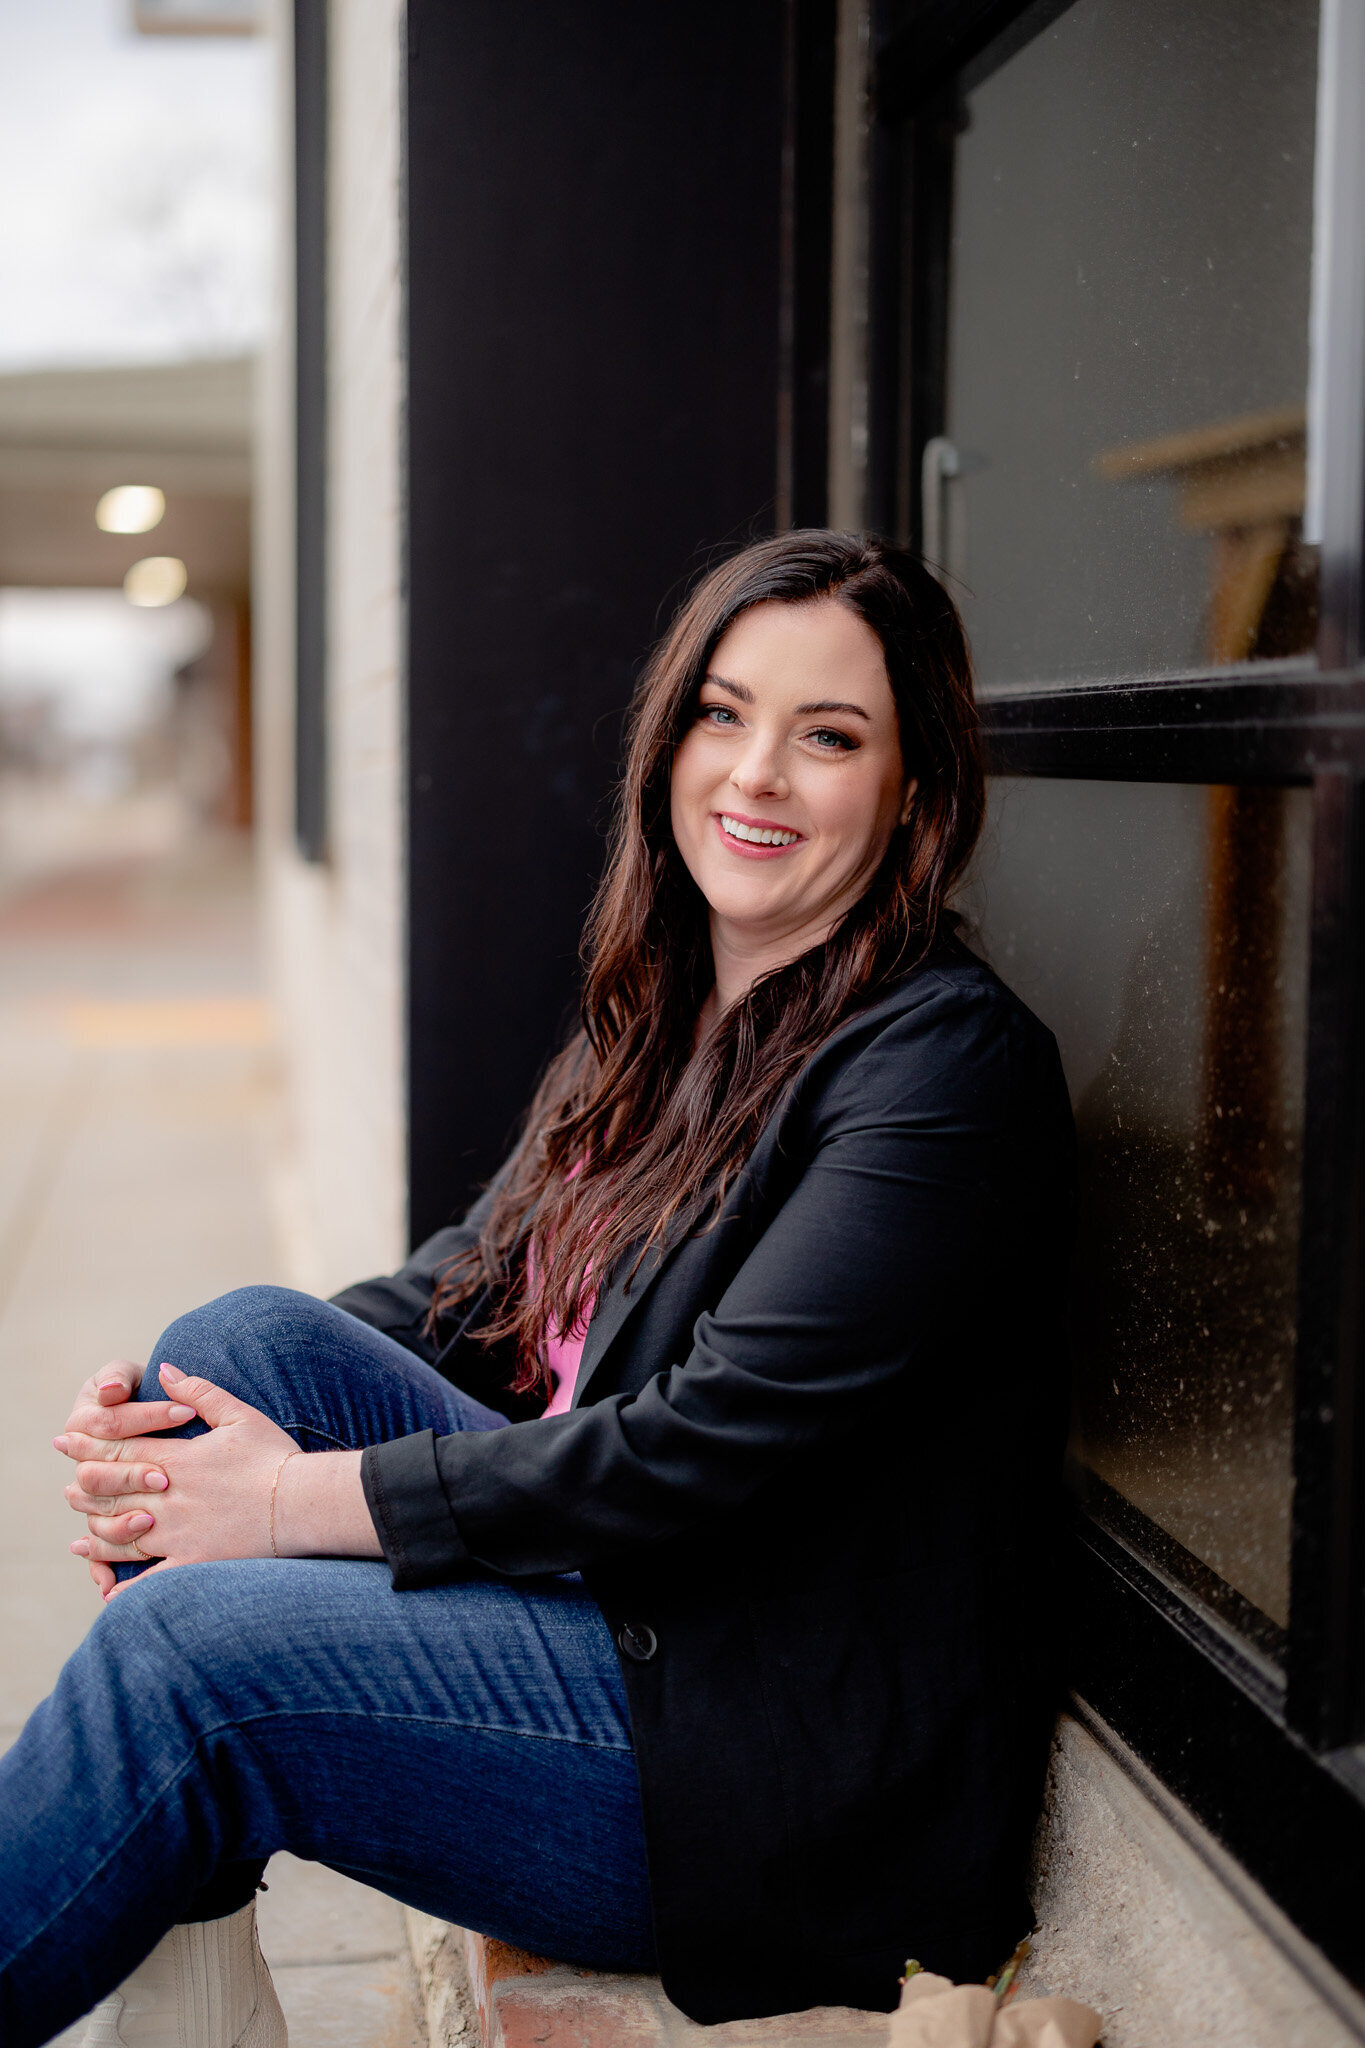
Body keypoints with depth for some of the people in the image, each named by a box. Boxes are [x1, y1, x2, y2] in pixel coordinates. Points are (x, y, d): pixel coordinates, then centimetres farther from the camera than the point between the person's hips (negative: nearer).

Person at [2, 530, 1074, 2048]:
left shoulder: (948, 1064, -16)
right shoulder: (664, 1011, 11)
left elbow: (716, 1447, -22)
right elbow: (478, 1276, 12)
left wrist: (303, 1495, -17)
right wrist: (172, 1413, -6)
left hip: (816, 1753, -8)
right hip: (607, 1589, 8)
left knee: (187, 1642, -21)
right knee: (243, 1334, -8)